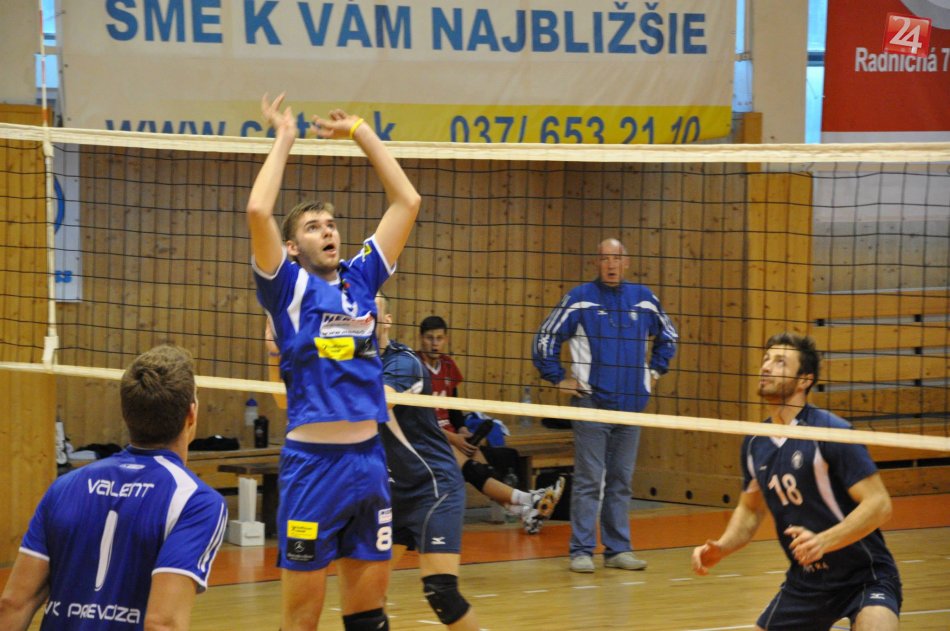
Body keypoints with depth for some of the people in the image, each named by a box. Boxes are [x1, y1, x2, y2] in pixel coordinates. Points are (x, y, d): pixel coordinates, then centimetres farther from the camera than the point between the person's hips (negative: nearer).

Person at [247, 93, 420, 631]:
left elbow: (407, 201, 15)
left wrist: (363, 134, 13)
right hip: (313, 461, -5)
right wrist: (284, 141, -4)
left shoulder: (360, 278, 12)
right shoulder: (290, 286, 0)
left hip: (370, 459, 5)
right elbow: (258, 212, -15)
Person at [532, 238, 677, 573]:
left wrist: (654, 371, 17)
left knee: (621, 481, 9)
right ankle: (581, 552, -2)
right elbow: (545, 338, -1)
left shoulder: (643, 299, 8)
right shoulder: (579, 299, -4)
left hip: (631, 404, 4)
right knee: (588, 481, -5)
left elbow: (668, 336, 25)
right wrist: (559, 379, -3)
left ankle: (618, 549, 15)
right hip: (592, 404, -4)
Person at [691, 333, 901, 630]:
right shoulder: (755, 444, 4)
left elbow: (878, 504, -21)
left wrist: (823, 541, -33)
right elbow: (750, 509, 19)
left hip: (863, 578, -7)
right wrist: (720, 548, 1)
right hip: (804, 582, 7)